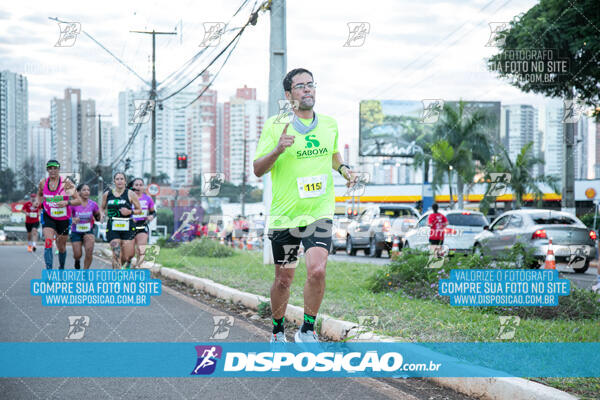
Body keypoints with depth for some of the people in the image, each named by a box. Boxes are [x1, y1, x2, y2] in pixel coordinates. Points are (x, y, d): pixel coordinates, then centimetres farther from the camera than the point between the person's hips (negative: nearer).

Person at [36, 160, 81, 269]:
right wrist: (38, 202, 3)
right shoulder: (43, 183, -2)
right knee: (48, 242, -23)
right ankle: (49, 269, -28)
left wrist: (66, 202, -27)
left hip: (63, 218, 0)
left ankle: (62, 268, 39)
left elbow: (78, 201, -11)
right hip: (48, 217, 0)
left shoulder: (66, 183, -11)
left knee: (61, 247, 12)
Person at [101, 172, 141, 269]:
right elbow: (102, 208, 22)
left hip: (127, 227, -1)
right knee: (116, 254, -13)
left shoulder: (130, 194, 1)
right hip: (113, 227, 1)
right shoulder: (107, 194, 7)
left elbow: (139, 210, 5)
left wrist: (130, 212, -13)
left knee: (127, 256, -2)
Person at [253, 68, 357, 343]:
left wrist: (344, 170, 5)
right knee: (283, 279, 7)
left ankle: (307, 330, -2)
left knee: (317, 270, -20)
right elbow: (257, 170, -6)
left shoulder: (329, 124, 7)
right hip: (284, 215, -1)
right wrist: (277, 149, -24)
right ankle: (277, 331, 31)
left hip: (319, 211, 1)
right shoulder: (275, 126, -4)